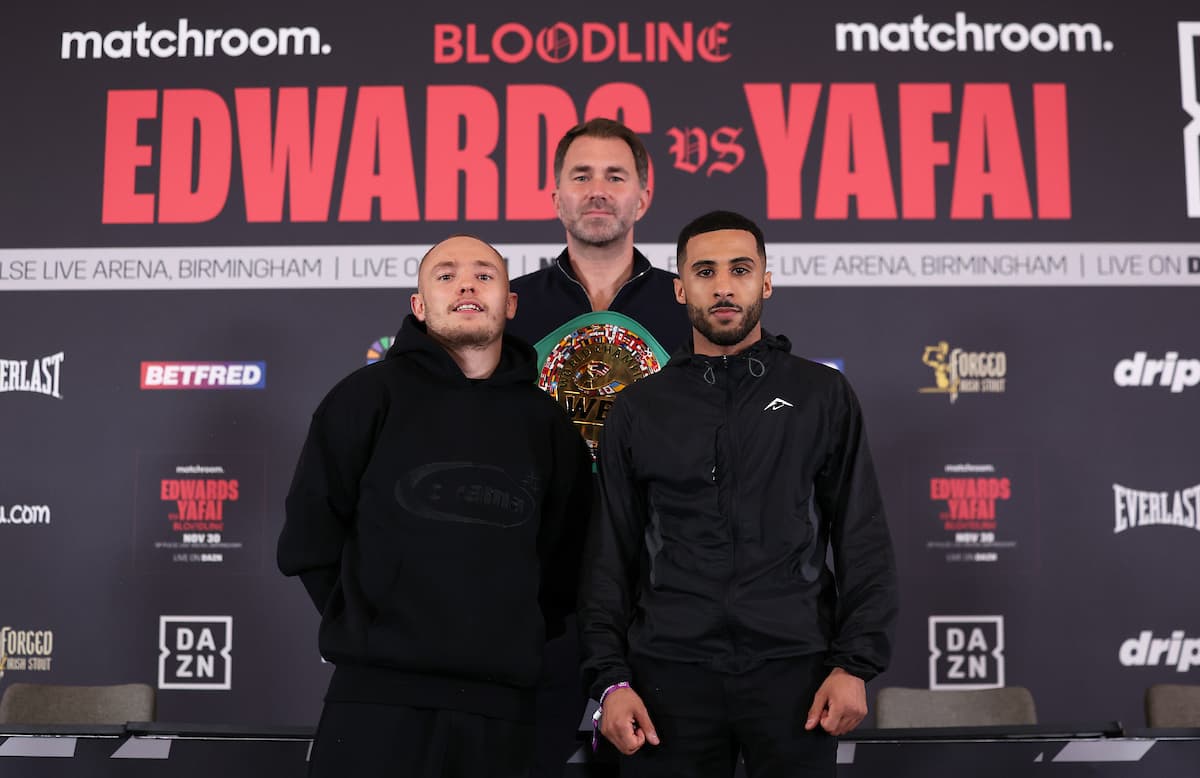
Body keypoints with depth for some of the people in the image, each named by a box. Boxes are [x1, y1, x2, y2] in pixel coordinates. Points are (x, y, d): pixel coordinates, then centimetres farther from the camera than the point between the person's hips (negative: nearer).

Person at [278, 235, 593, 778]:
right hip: (378, 697, -2)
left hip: (502, 707, 3)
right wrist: (369, 629, 0)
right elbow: (309, 539, 2)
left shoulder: (545, 422, 11)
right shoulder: (371, 394, 2)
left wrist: (520, 640, 6)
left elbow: (565, 562, 15)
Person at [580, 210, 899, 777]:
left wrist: (856, 664, -5)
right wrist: (610, 678, -1)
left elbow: (863, 540, 3)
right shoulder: (637, 410, 8)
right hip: (670, 674, 1)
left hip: (794, 671, 0)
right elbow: (609, 556, 7)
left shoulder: (822, 396, 6)